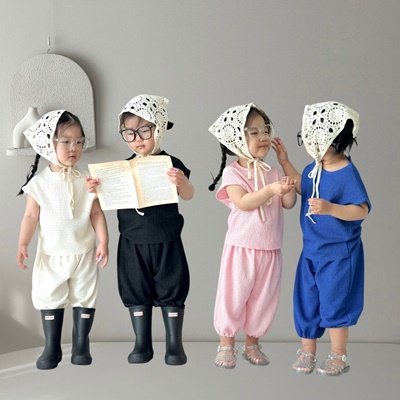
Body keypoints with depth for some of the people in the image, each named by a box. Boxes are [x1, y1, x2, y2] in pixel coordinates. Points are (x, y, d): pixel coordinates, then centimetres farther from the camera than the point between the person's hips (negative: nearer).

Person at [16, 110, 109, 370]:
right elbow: (31, 216, -3)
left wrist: (103, 242, -7)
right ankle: (52, 348, 15)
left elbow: (96, 213, -1)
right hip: (52, 255, 0)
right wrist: (23, 244, -11)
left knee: (85, 297, 5)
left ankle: (81, 345, 18)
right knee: (50, 298, 4)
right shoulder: (39, 182, -5)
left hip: (84, 253, 1)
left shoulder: (86, 180, -2)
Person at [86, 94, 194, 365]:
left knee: (171, 292, 5)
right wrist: (96, 189, -11)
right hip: (132, 243, 3)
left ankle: (174, 344, 17)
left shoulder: (171, 164, -6)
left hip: (166, 242, -3)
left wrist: (182, 183, -33)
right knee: (136, 292, 9)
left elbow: (188, 195, -12)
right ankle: (142, 344, 21)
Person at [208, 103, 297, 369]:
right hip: (241, 247, -4)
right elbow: (242, 201, -20)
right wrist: (270, 190, -30)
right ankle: (226, 344, 19)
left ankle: (252, 343, 27)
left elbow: (288, 204, 2)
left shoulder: (273, 173, 7)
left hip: (270, 249, 5)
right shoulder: (232, 172, -7)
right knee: (234, 295, 2)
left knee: (264, 297, 11)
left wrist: (289, 189, -19)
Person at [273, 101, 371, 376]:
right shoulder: (313, 170, 2)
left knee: (334, 302, 2)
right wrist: (285, 162, 17)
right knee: (306, 301, 11)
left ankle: (339, 356, 20)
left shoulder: (347, 174, -20)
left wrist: (330, 208, -36)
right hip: (311, 249, 7)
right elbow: (302, 186, 23)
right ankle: (307, 351, 27)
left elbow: (361, 210, -24)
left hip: (339, 253, -7)